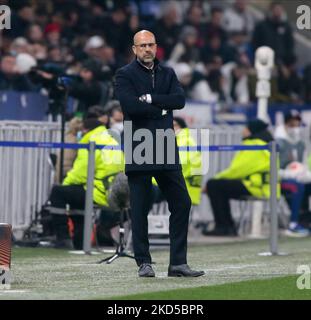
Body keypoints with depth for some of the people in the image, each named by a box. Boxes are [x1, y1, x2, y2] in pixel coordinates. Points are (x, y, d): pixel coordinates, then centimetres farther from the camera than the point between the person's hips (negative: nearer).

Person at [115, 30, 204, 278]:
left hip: (167, 151, 4)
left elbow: (180, 100, -1)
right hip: (138, 152, -4)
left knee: (182, 203, 1)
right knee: (140, 209, -2)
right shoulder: (125, 75, 2)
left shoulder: (167, 73, 15)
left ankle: (178, 263, 6)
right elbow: (131, 105, -15)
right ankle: (144, 263, 6)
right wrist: (162, 109, -7)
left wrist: (151, 98, -11)